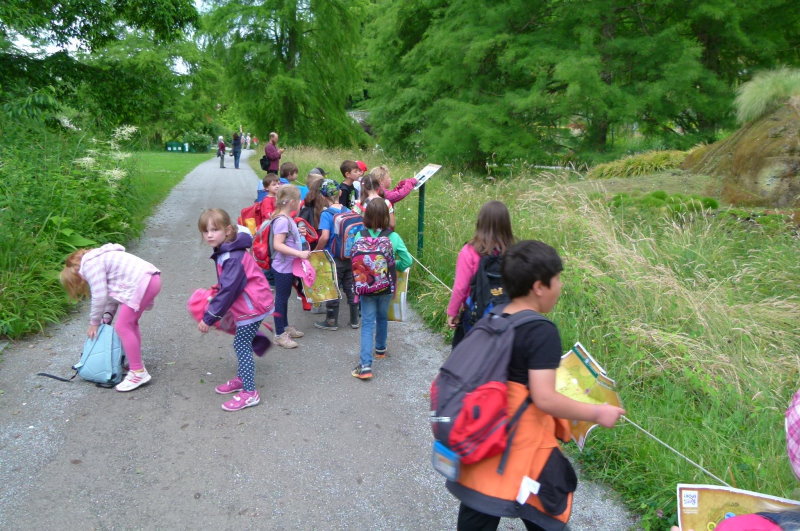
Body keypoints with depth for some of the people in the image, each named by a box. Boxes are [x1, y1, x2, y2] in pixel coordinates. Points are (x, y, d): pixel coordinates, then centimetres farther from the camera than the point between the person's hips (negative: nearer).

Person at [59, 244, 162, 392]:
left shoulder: (90, 264, -3)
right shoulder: (98, 259, 27)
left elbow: (100, 296, -8)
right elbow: (111, 293, 23)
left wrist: (94, 323, 4)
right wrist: (106, 318, 16)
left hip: (142, 283, -11)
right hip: (150, 279, 11)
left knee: (122, 327, -7)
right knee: (130, 323, 22)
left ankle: (139, 373, -5)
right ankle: (135, 362, 33)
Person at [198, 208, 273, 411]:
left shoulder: (233, 257, -25)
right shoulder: (225, 252, 6)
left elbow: (228, 290, -26)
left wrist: (209, 318, -21)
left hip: (251, 307, -10)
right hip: (249, 305, 10)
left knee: (242, 346, -5)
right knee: (241, 345, 20)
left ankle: (249, 393, 1)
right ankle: (242, 379, 35)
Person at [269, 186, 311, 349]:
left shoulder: (287, 218, 7)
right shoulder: (283, 220, -22)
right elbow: (277, 245, -29)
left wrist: (299, 234, 10)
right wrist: (299, 253, -31)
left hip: (289, 266, 10)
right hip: (283, 267, -10)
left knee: (285, 297, 20)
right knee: (281, 298, 0)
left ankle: (285, 327, 34)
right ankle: (280, 335, 10)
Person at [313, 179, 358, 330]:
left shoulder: (326, 214, -15)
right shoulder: (348, 211, 2)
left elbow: (324, 237, -24)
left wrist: (316, 251, -9)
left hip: (334, 259, -5)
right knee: (351, 289, 15)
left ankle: (331, 321, 21)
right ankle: (354, 320, 24)